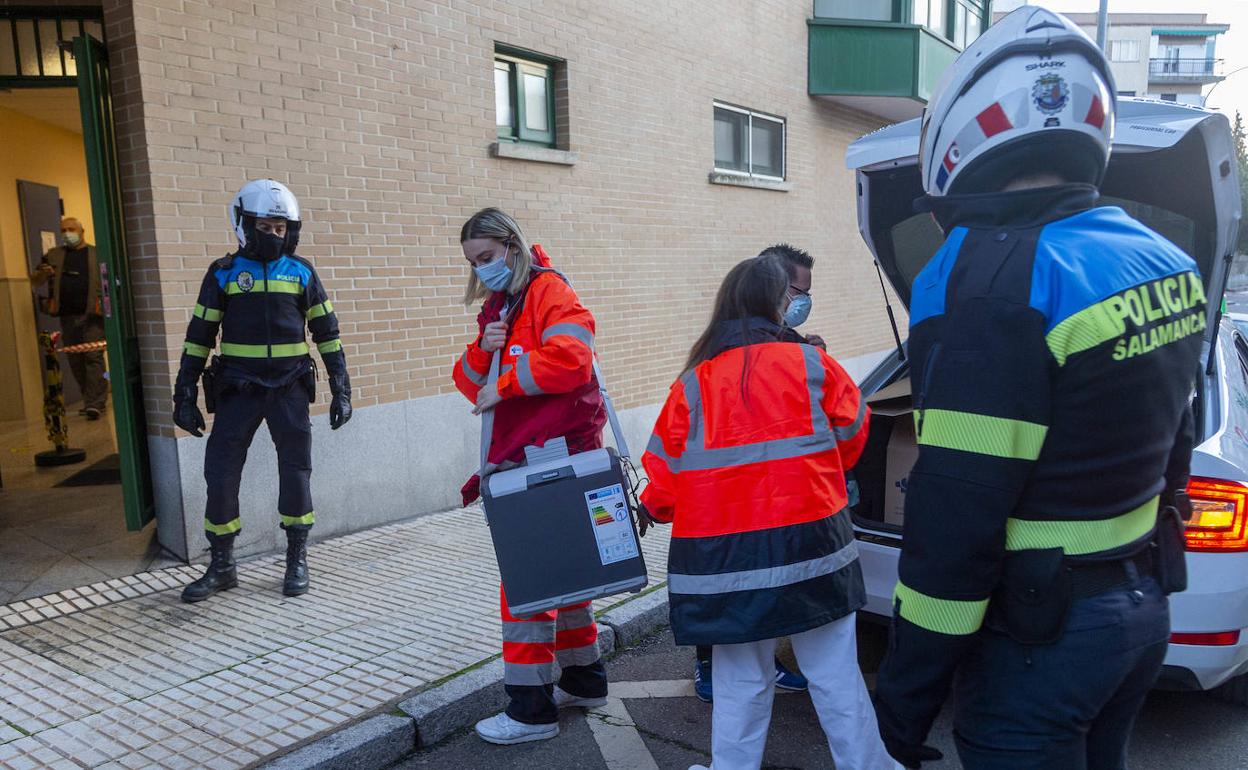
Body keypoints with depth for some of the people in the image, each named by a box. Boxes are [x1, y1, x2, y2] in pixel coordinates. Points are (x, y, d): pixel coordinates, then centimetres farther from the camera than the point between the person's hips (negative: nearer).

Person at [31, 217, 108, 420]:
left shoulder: (97, 254, 8)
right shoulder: (53, 256, 16)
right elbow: (34, 282, 16)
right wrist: (43, 274, -7)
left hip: (92, 315, -4)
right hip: (68, 317, 4)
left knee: (93, 357, -11)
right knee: (75, 361, 8)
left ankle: (95, 403, -15)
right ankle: (89, 400, 18)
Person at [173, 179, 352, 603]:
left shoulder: (301, 272, 4)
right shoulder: (224, 273, 3)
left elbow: (326, 332, 5)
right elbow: (199, 336, 5)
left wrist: (341, 389, 1)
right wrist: (185, 393, 3)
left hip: (290, 388, 0)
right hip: (238, 388, 0)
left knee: (295, 472, 5)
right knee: (220, 473, 1)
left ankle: (297, 560, 19)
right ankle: (221, 566, 17)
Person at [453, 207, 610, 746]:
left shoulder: (548, 291, -8)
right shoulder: (495, 307, 18)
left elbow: (570, 357, -25)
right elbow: (474, 386, 15)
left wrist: (505, 383, -15)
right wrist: (482, 351, -5)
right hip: (520, 456, 9)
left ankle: (532, 709, 7)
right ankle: (584, 680, 32)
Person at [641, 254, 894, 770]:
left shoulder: (691, 386, 0)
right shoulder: (812, 365, -1)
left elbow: (663, 475, 2)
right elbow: (851, 438, 12)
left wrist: (654, 509, 24)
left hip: (723, 556, 1)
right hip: (810, 547, 0)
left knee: (740, 683, 15)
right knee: (836, 678, 13)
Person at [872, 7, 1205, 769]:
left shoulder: (992, 285, -25)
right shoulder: (1163, 263, 4)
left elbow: (957, 512, -25)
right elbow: (1168, 447, 13)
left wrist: (908, 690, -15)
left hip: (1039, 636, -8)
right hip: (1142, 606, 8)